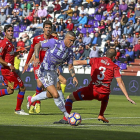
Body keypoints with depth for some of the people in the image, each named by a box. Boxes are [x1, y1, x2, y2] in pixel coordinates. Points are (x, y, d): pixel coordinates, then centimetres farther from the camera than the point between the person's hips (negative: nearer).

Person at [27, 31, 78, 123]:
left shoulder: (70, 52, -2)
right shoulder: (54, 43, -18)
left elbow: (70, 66, 6)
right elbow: (37, 45, -8)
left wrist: (74, 77, -12)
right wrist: (37, 58, -23)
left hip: (53, 72, 8)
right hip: (44, 72, -8)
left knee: (49, 94, 26)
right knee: (55, 95, -16)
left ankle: (31, 100, 51)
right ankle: (67, 116, -3)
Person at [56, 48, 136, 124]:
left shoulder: (96, 60, 8)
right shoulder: (115, 67, 5)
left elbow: (79, 62, 9)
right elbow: (120, 82, 1)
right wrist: (127, 97, 3)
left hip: (92, 91, -2)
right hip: (103, 94, 2)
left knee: (70, 98, 9)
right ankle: (101, 115, 30)